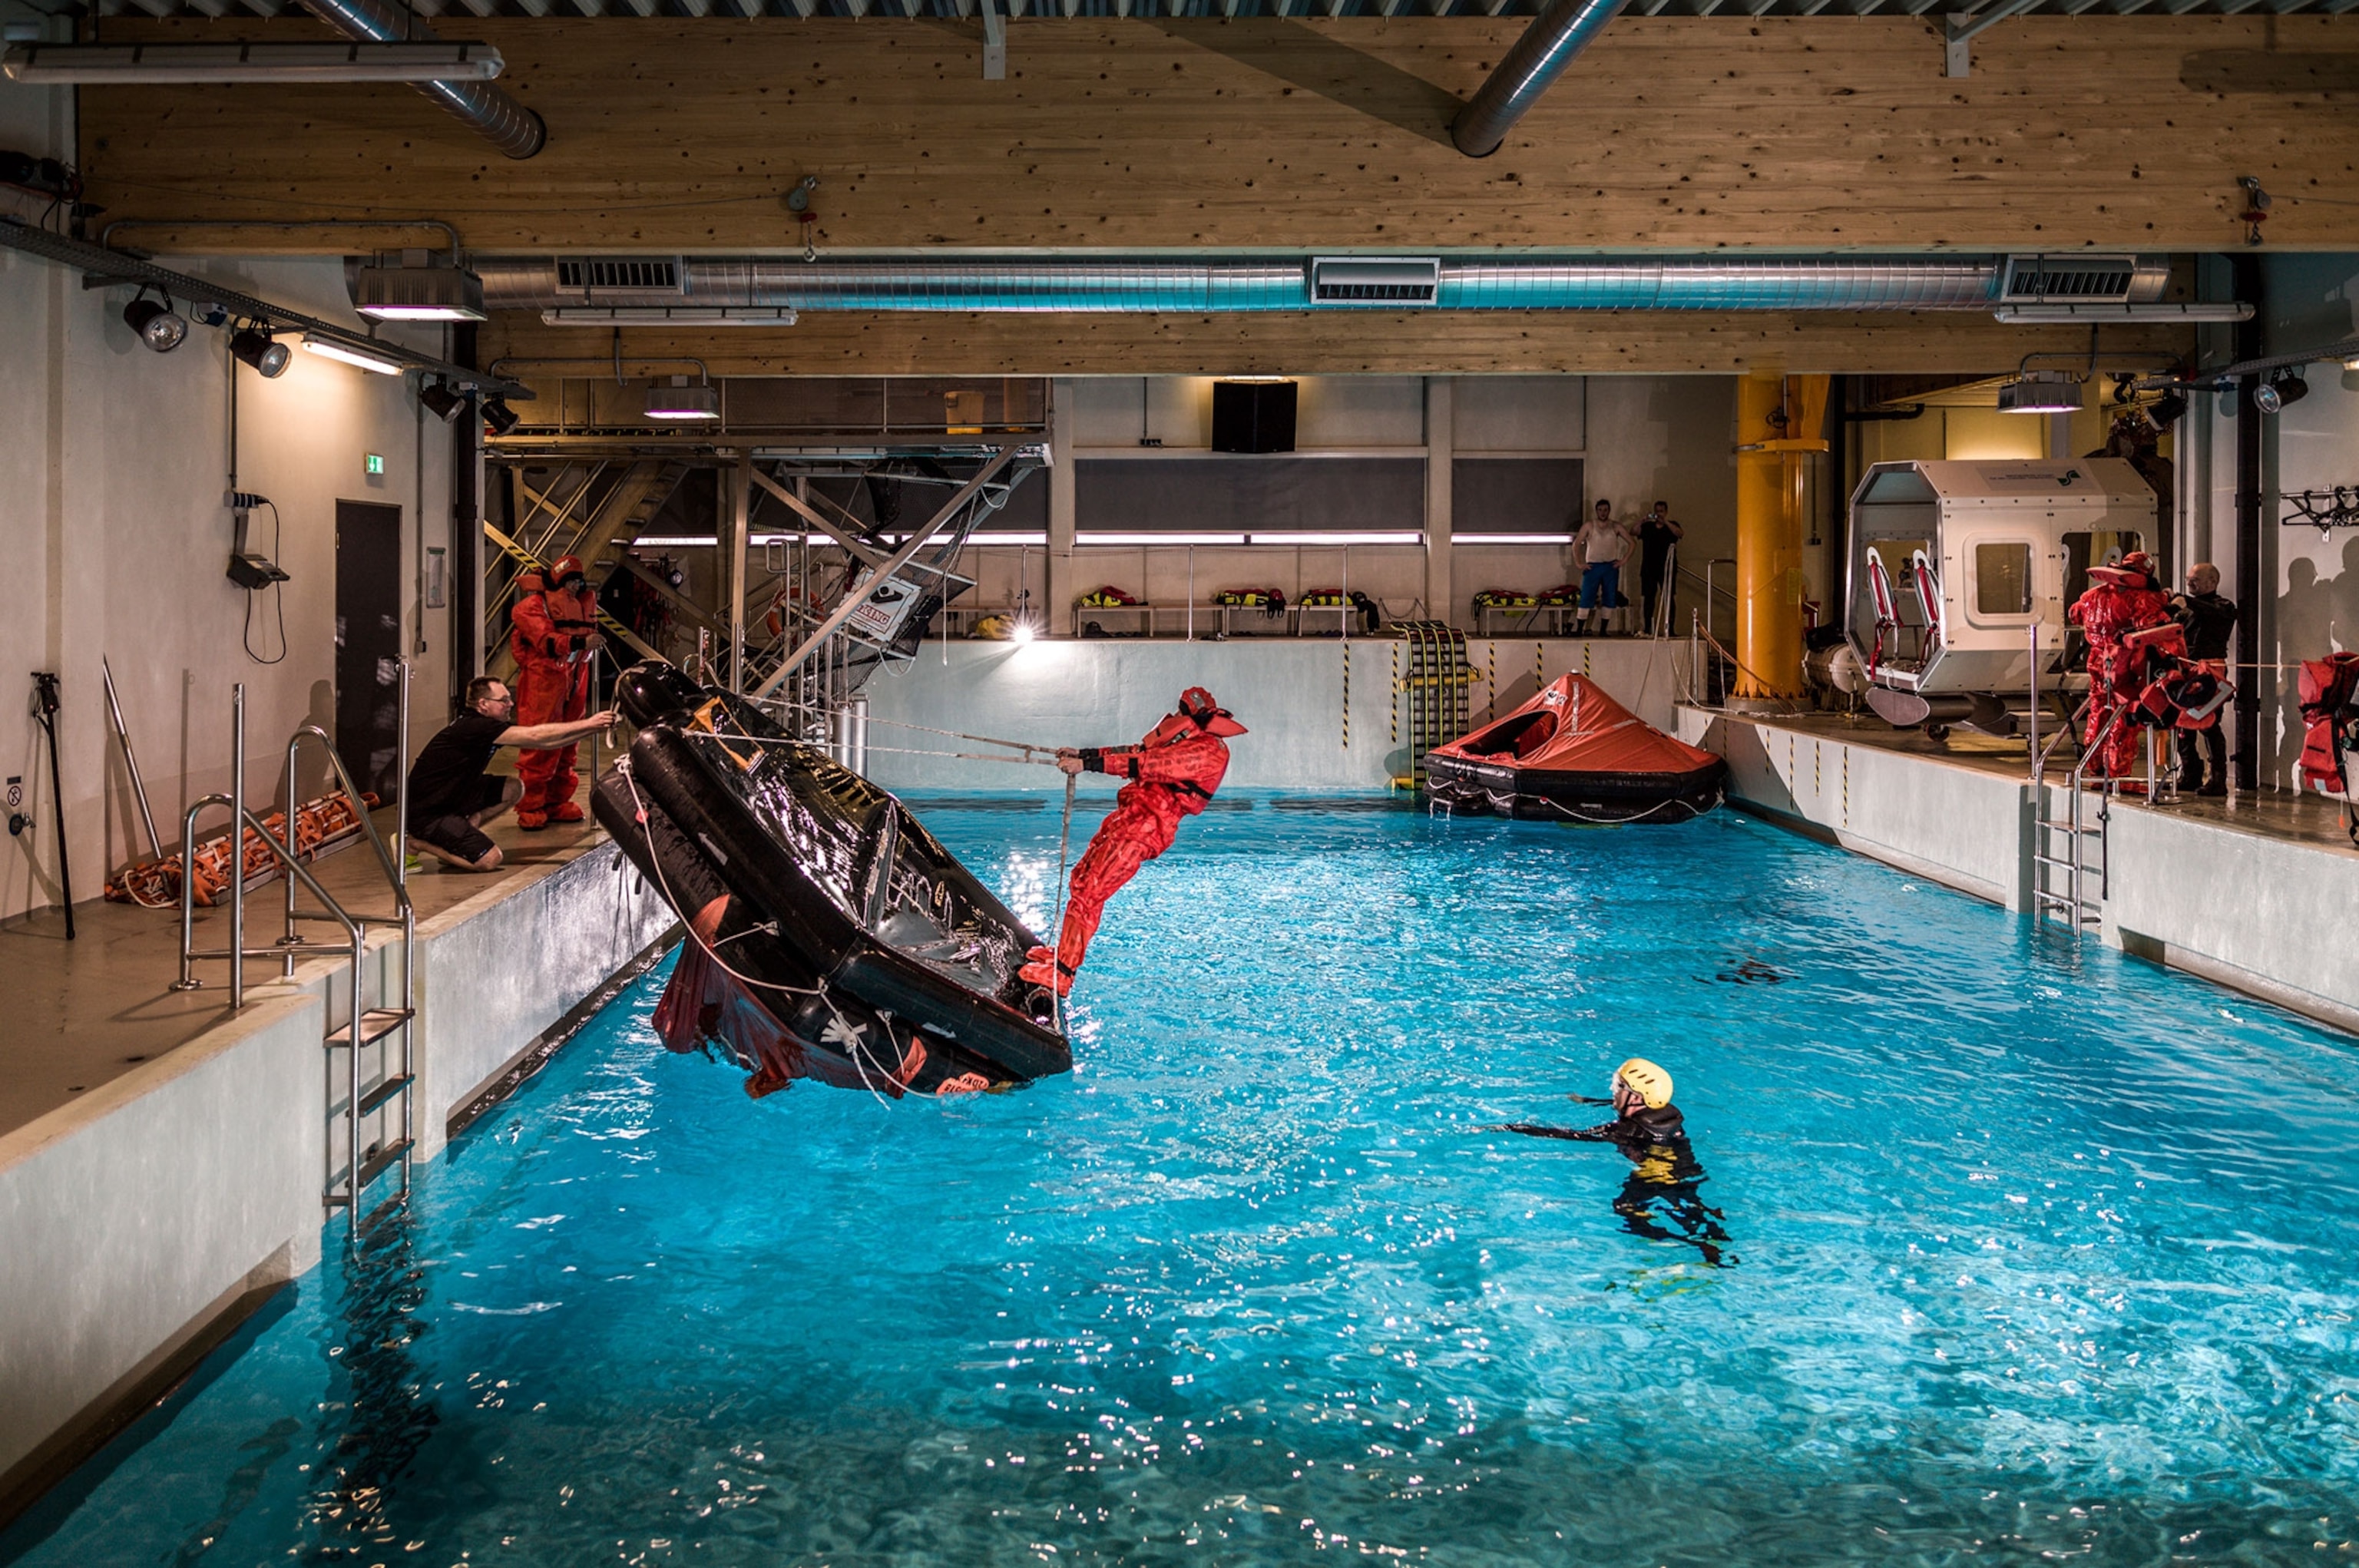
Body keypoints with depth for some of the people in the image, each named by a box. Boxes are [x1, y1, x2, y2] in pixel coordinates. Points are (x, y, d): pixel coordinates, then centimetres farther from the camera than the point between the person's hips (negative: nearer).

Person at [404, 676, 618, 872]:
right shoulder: (474, 727, -24)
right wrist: (587, 724, -22)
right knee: (489, 859, -15)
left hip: (451, 797, 10)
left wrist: (591, 727, -4)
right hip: (425, 813, -10)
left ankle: (460, 834, 5)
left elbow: (542, 743, 3)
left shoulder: (485, 725, 5)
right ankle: (417, 841, -2)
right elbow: (535, 736, -27)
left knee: (514, 789, 6)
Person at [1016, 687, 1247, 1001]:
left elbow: (1145, 764, -20)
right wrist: (1082, 754, 17)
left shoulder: (1208, 750, -16)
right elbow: (1138, 752, 20)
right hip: (1130, 818, 10)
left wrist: (1090, 763, -20)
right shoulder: (1190, 741, 17)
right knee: (1081, 880, 15)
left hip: (1143, 827, -10)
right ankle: (1064, 952, 26)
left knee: (1088, 894, -13)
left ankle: (1061, 973, -11)